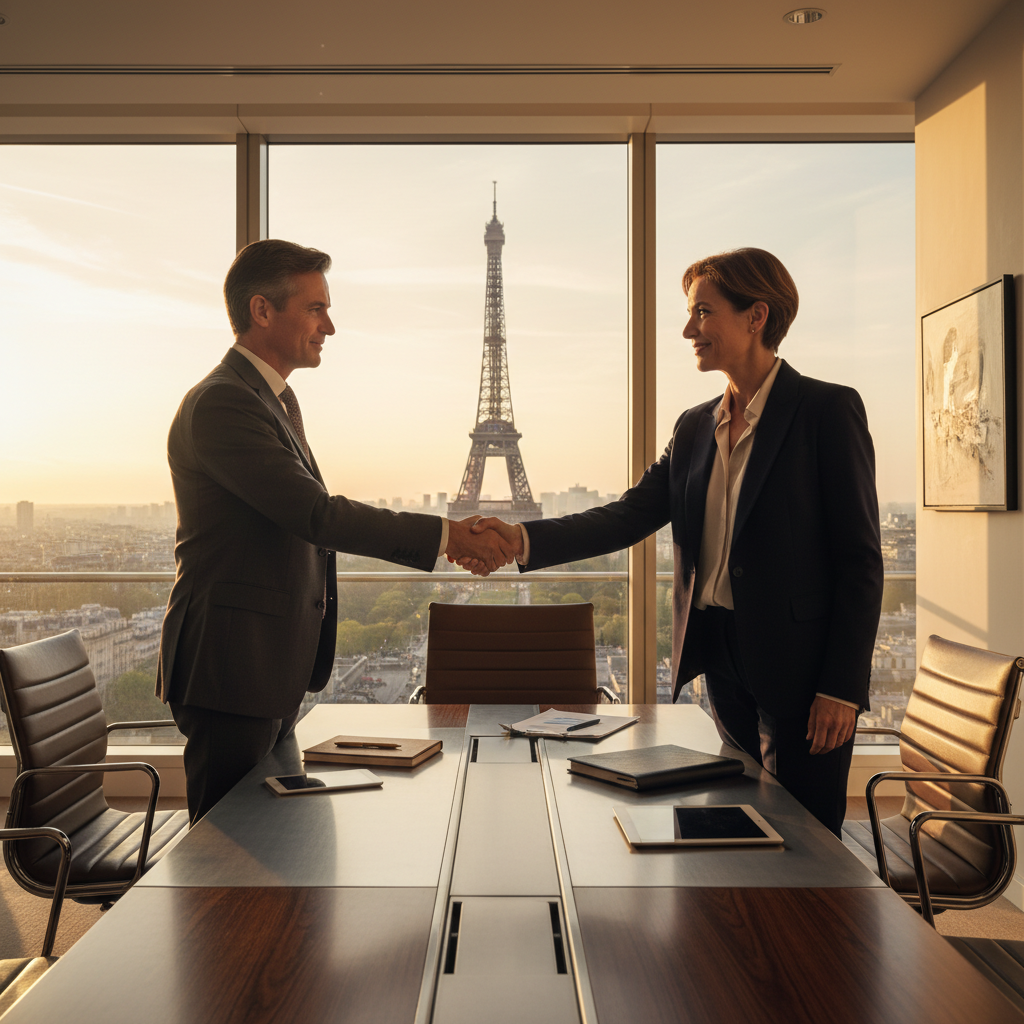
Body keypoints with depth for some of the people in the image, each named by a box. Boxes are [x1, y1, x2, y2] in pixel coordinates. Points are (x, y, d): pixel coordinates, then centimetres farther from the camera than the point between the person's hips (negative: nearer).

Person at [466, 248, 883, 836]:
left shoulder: (828, 410, -7)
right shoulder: (695, 427, 11)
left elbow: (860, 559, -10)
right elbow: (632, 515, 3)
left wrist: (842, 688, -14)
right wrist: (525, 540, -10)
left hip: (800, 667, -6)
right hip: (722, 660, 6)